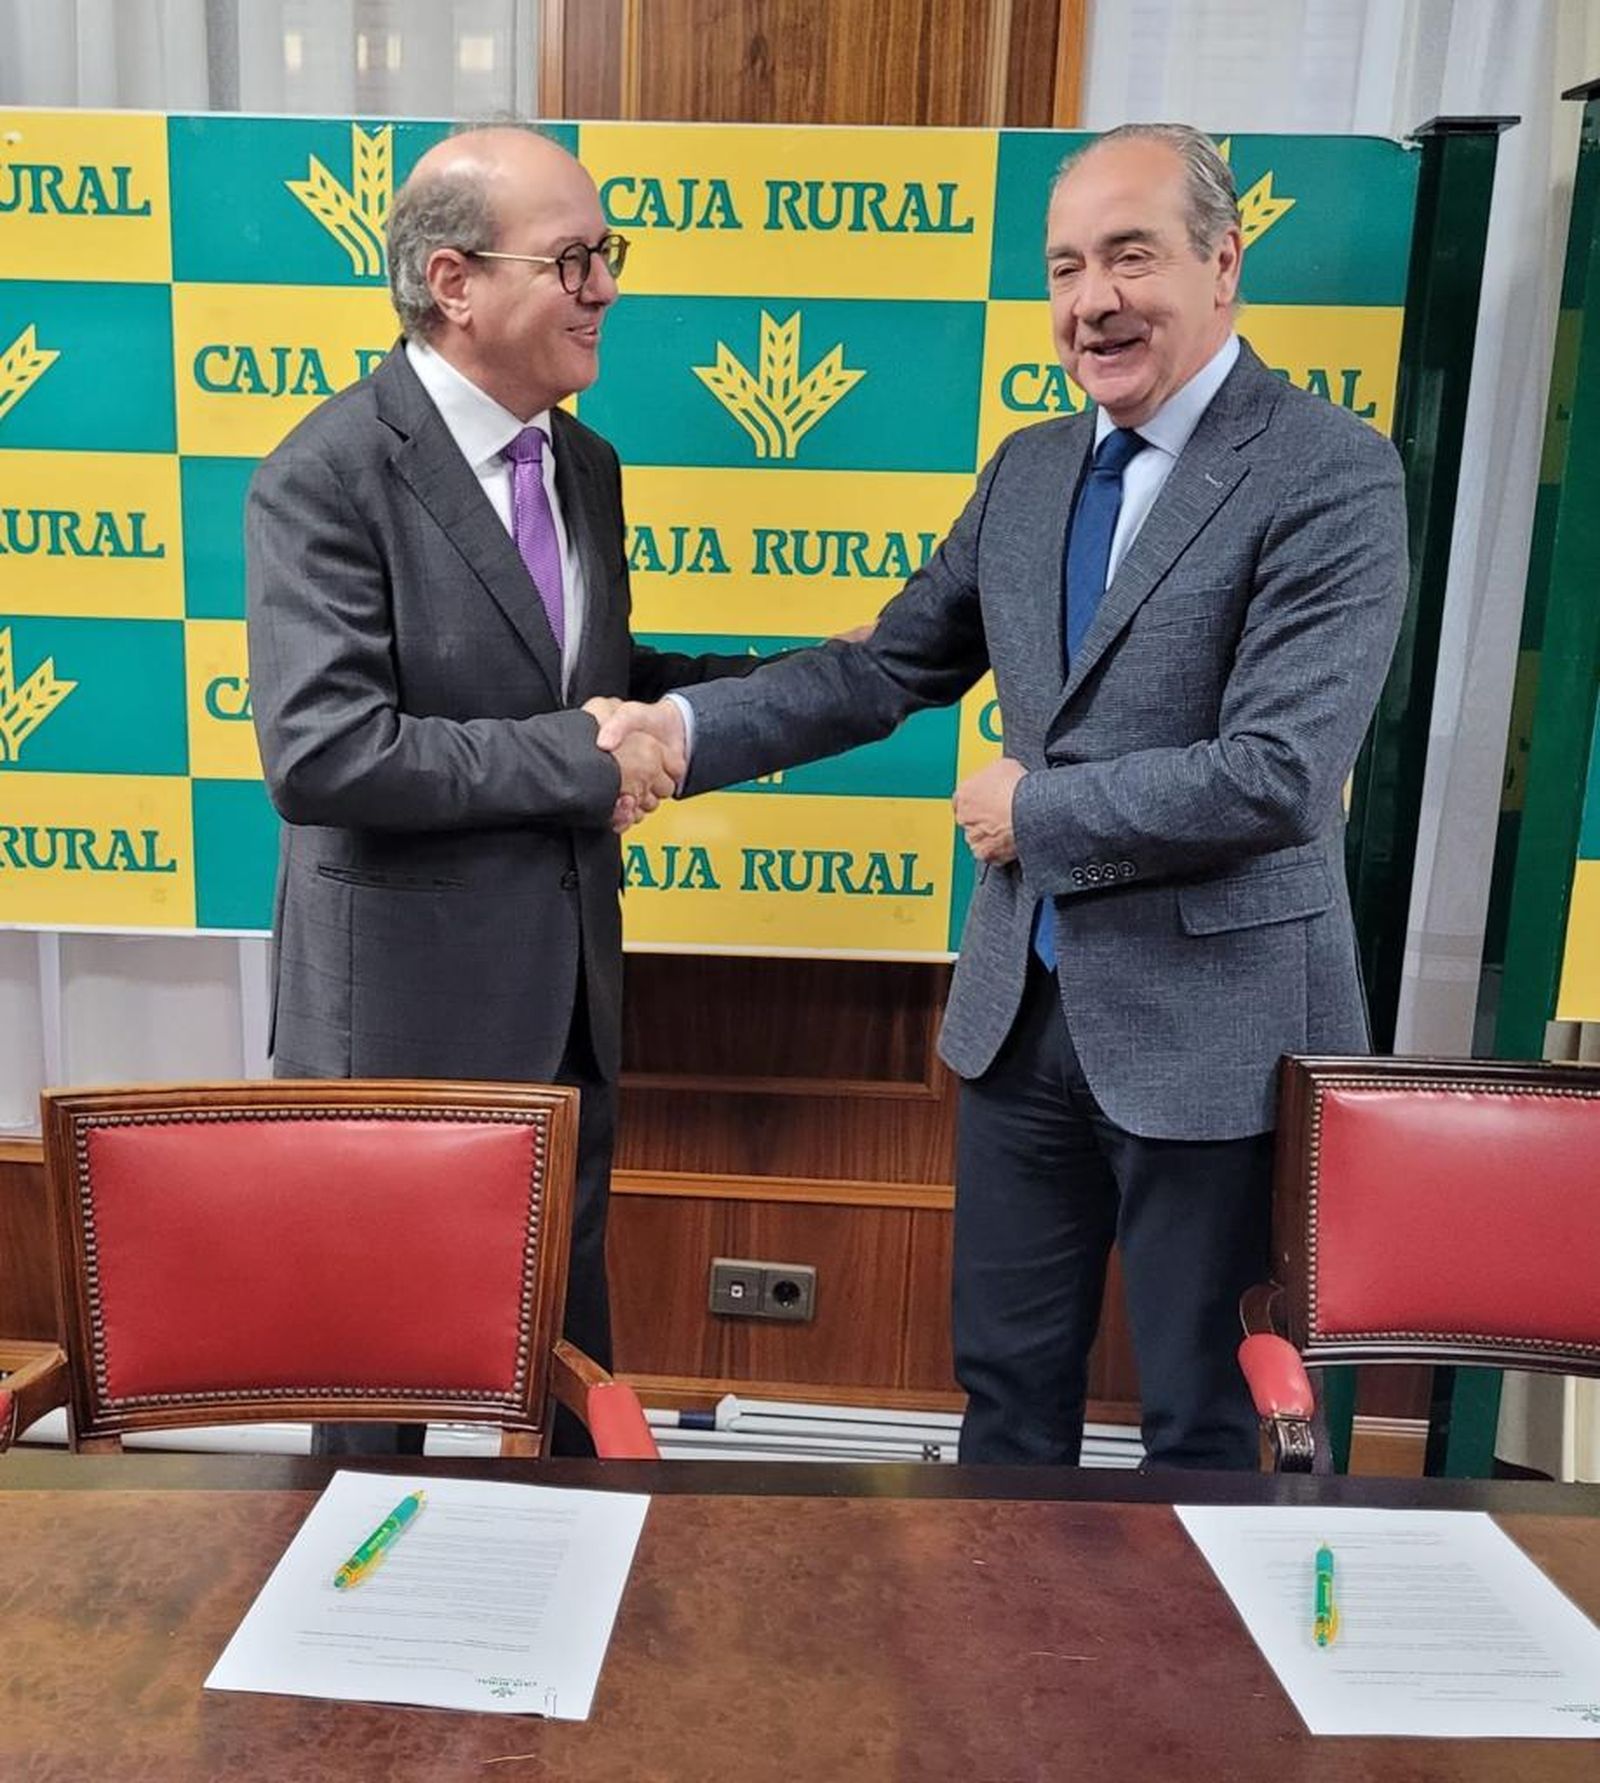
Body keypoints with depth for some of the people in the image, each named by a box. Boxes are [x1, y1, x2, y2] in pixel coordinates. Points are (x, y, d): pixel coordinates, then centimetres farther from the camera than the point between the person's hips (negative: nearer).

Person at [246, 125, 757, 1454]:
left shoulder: (585, 465, 7)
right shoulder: (327, 476, -17)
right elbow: (319, 754, -26)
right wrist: (575, 759, -22)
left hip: (568, 996, 7)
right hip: (406, 1007, -7)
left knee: (572, 1338, 24)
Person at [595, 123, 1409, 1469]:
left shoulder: (1333, 471, -12)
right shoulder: (1029, 466, 8)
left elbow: (1276, 774, -22)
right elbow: (889, 668, 8)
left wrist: (1034, 811, -12)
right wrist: (686, 725, -6)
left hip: (1213, 1019, -6)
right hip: (1024, 1003, 6)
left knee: (1202, 1416, 13)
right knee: (1006, 1381, 20)